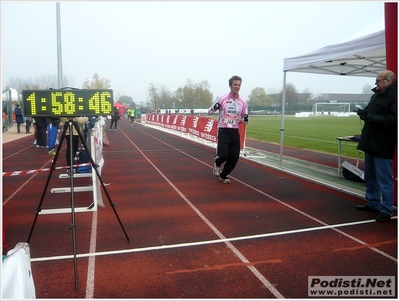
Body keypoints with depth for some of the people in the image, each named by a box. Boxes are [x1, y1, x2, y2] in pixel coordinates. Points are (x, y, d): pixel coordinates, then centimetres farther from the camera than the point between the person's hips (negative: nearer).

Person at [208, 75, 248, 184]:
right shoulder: (223, 99, -5)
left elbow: (244, 117, 13)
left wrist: (245, 119, -11)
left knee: (234, 158, 2)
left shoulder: (243, 102, 3)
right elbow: (209, 112, 2)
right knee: (223, 155, -18)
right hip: (223, 131, -3)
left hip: (235, 132, 4)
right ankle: (217, 163, 20)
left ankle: (223, 175, 27)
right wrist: (214, 107, -21)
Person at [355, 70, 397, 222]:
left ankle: (386, 210, 8)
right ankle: (373, 203, 31)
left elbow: (391, 121, -24)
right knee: (370, 176, 18)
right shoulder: (377, 95, 13)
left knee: (384, 179, -2)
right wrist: (365, 113, 2)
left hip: (382, 145, -9)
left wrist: (369, 117, -22)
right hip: (370, 142, 9)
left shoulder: (394, 97, -15)